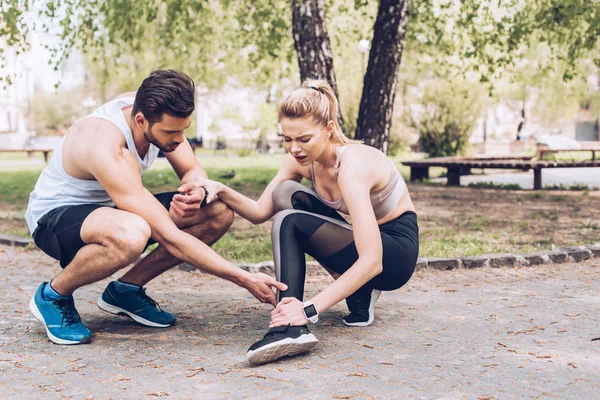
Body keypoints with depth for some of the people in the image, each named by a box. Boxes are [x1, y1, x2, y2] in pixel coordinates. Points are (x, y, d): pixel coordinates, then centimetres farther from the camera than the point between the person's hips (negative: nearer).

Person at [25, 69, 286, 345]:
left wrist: (197, 189, -26)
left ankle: (126, 289, 2)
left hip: (109, 208, 8)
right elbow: (170, 238, -37)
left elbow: (192, 170, 1)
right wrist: (245, 280, -36)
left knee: (220, 212, -10)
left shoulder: (153, 112, -13)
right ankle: (53, 295, -13)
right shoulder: (107, 150, -36)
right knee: (132, 235, -44)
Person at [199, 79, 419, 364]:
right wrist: (223, 192, -23)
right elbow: (260, 212, -3)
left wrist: (310, 310, -41)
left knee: (289, 222, -23)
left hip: (398, 250, -8)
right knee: (285, 194, -7)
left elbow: (372, 262, -36)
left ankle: (292, 327, -33)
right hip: (368, 237, 8)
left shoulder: (351, 165, -30)